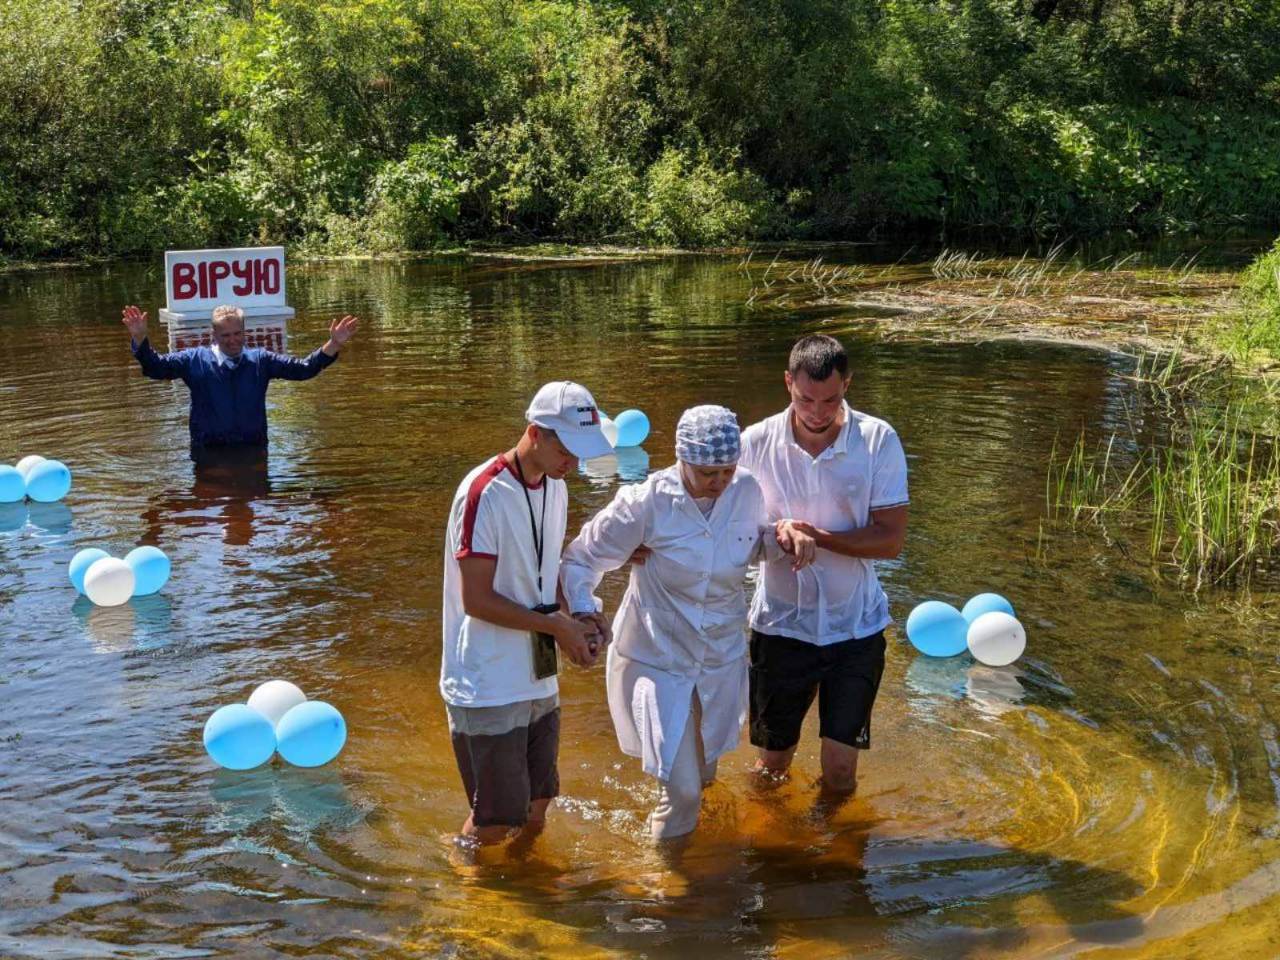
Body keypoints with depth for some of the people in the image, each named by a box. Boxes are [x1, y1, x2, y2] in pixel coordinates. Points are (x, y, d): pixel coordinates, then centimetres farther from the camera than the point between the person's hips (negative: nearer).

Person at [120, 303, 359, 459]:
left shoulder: (261, 360, 6)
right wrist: (140, 338, -23)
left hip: (253, 449, 2)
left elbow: (304, 368, 3)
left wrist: (334, 344, -8)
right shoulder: (194, 360, 1)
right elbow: (156, 366, -5)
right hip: (209, 452, -1)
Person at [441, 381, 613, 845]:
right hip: (489, 687, -8)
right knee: (494, 822, 2)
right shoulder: (485, 493, -20)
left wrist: (582, 613, -2)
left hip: (539, 681, 8)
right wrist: (558, 626, -17)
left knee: (534, 812, 17)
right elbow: (476, 600, -20)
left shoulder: (555, 487, 6)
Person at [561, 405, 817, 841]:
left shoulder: (747, 491, -9)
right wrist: (583, 613, -28)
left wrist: (784, 535, -11)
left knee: (703, 774, 22)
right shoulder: (647, 503, -22)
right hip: (657, 658, -5)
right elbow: (579, 559, -11)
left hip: (722, 657, 5)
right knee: (682, 787, -8)